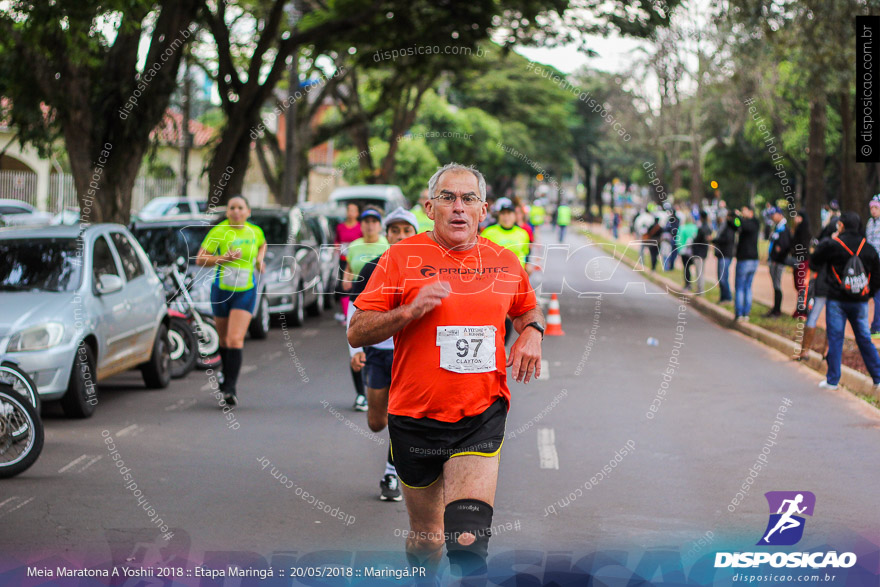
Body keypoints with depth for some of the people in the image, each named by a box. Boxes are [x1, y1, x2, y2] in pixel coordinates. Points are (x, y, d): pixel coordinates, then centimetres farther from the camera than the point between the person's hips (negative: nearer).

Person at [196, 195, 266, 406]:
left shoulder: (255, 232, 2)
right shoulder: (218, 232, -8)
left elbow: (262, 244, 26)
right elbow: (200, 259, -9)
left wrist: (260, 258, 6)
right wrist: (224, 258, -22)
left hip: (245, 293, -1)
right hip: (221, 291, 1)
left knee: (235, 340, -15)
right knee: (224, 340, 14)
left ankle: (231, 388, -17)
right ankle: (228, 379, 38)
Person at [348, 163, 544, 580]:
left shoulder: (506, 263, 6)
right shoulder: (401, 257, -2)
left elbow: (528, 309, 27)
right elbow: (356, 333, -4)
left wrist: (532, 333, 5)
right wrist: (411, 310, -19)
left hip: (482, 416, 1)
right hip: (416, 416, 0)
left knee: (469, 540, -17)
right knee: (426, 537, 12)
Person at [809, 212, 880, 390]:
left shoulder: (831, 245, -9)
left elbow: (814, 263, 4)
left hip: (837, 300, -3)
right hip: (860, 302, 3)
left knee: (835, 338, 3)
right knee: (864, 339, 11)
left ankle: (832, 380, 5)